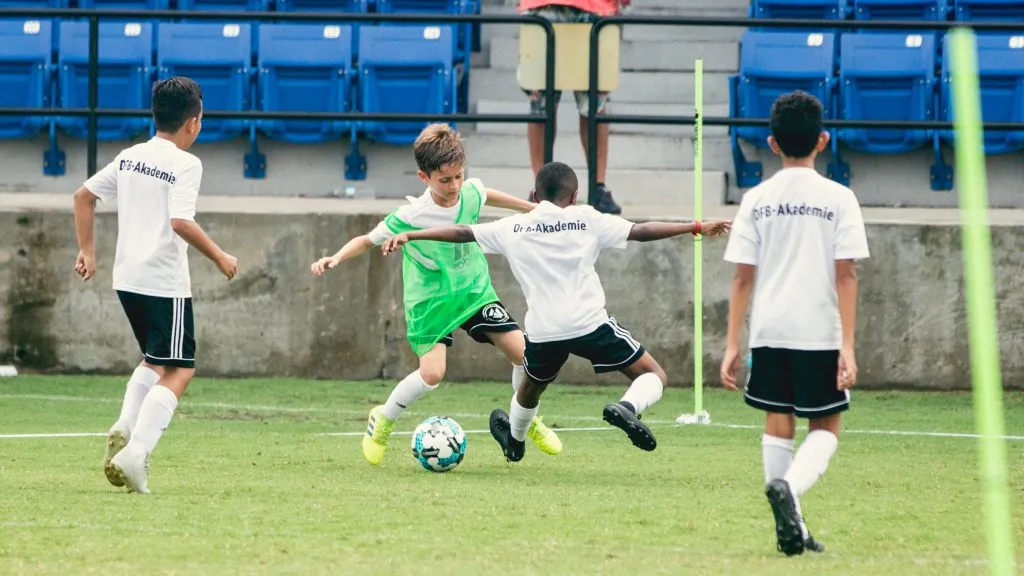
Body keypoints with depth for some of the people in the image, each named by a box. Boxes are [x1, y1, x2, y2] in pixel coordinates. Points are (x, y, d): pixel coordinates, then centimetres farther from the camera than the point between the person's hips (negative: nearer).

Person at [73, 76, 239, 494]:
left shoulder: (129, 157, 9)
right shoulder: (185, 165, -13)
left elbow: (83, 195, 14)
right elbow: (180, 222, -24)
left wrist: (87, 250, 20)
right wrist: (219, 257, -12)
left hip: (127, 279, 8)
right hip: (165, 283, -8)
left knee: (155, 360, 25)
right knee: (179, 371, -2)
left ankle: (125, 428, 3)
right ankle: (135, 452, -18)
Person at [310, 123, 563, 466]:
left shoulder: (472, 192, -12)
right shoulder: (410, 218, -25)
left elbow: (485, 195, 14)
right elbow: (369, 240, -11)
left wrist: (531, 208, 27)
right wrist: (336, 258, -29)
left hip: (474, 290, 5)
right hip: (431, 300, -5)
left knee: (522, 351, -7)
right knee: (432, 373, -22)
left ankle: (527, 420, 21)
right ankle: (382, 421, 7)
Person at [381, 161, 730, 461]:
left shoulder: (513, 228, 8)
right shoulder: (586, 219, 2)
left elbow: (460, 233, 10)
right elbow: (641, 232, -1)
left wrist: (409, 235, 18)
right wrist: (697, 228, 4)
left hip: (543, 330, 3)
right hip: (590, 324, -3)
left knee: (532, 388, 34)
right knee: (654, 376, 6)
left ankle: (514, 439, 57)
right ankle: (627, 407, -25)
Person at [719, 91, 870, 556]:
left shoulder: (757, 200, 3)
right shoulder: (837, 199, -3)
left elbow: (743, 277, 2)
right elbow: (845, 276, -7)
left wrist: (732, 344, 6)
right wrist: (848, 346, -7)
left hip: (769, 331, 2)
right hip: (820, 331, -2)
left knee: (778, 427, 11)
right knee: (826, 429, 8)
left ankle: (790, 527, 8)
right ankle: (789, 487, -20)